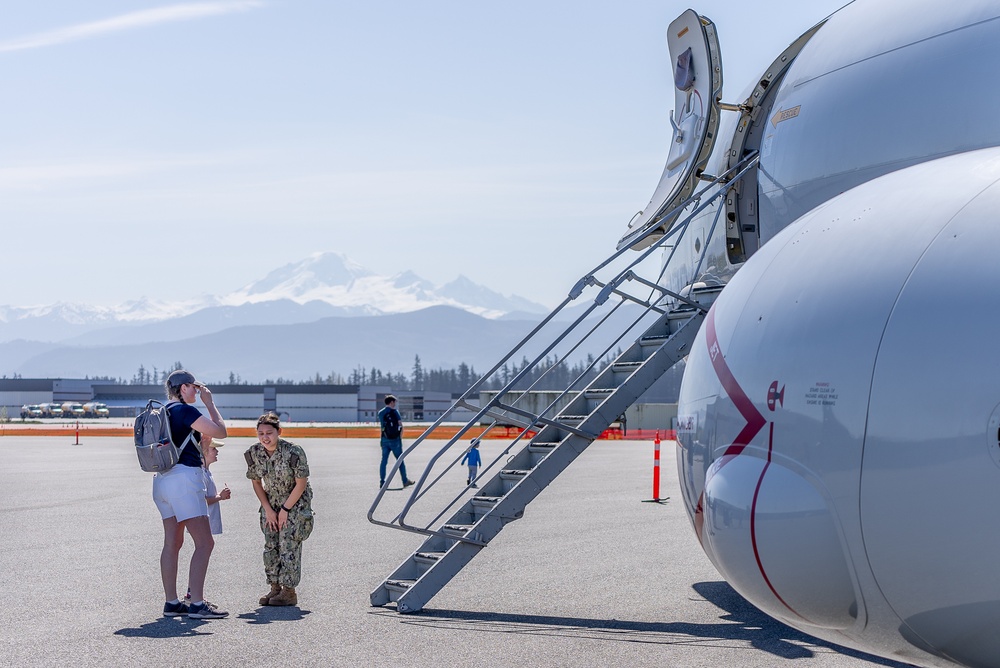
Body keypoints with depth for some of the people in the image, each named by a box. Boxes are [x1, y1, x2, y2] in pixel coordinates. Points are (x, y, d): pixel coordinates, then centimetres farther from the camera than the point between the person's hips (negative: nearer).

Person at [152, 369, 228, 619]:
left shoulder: (163, 412, 15)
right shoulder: (185, 410, -11)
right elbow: (220, 431, -8)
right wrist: (209, 402, 2)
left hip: (162, 478, 10)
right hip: (184, 477, -10)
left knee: (172, 542, 11)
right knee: (204, 543, -9)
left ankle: (171, 603, 12)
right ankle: (197, 604, -13)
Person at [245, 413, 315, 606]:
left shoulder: (293, 452, -26)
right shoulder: (254, 453, -11)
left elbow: (301, 484, -18)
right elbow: (256, 482, 2)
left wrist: (285, 509, -15)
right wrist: (268, 509, -4)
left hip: (295, 503, -5)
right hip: (271, 503, 5)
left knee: (289, 545, -10)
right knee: (271, 545, 3)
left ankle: (289, 591, -4)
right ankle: (275, 588, 12)